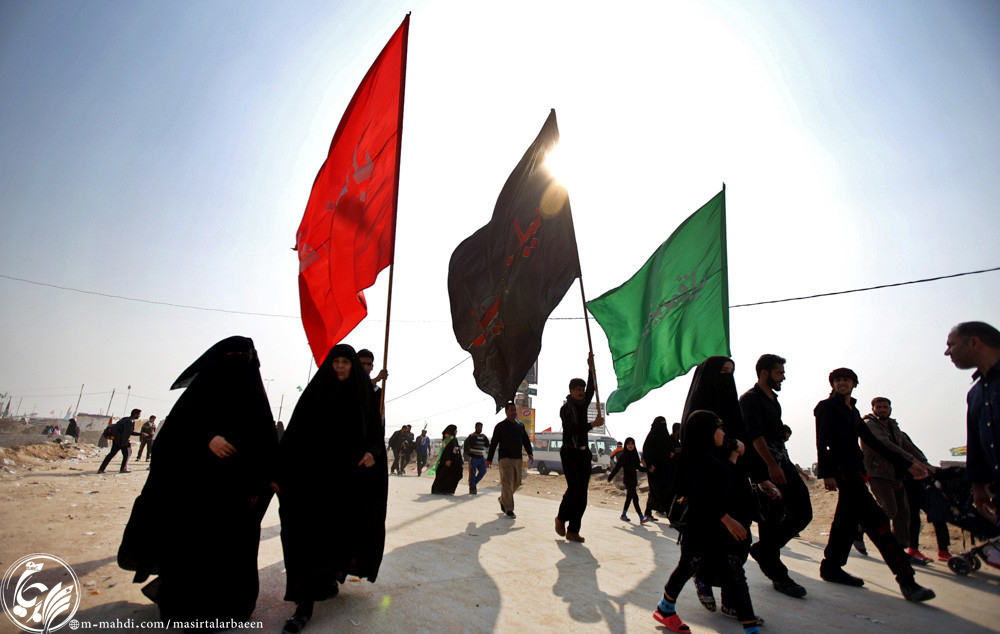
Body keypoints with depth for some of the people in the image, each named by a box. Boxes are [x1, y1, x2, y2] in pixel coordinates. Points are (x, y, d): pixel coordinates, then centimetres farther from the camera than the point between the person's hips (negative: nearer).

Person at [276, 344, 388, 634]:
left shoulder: (363, 395, 5)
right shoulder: (316, 391, 1)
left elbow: (375, 430, 6)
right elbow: (295, 433, -3)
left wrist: (372, 452, -16)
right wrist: (281, 472, -11)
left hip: (349, 474, 2)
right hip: (314, 473, -1)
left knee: (340, 530, 10)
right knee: (312, 531, -4)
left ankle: (332, 575, 37)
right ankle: (306, 603, 2)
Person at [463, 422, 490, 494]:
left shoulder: (483, 437, 14)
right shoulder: (472, 436, -7)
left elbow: (487, 446, 12)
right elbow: (465, 445, -10)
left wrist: (486, 438, -3)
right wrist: (468, 455, -15)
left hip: (481, 458, 7)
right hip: (473, 458, -7)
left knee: (483, 471, 1)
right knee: (472, 473, -3)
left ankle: (474, 483, 20)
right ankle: (472, 489, 5)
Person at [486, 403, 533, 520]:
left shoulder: (520, 426, 15)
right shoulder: (500, 426, 1)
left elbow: (526, 440, 14)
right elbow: (493, 443, 0)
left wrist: (530, 453, -2)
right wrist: (489, 459, -2)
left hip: (518, 458, 6)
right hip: (505, 458, -5)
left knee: (516, 483, 9)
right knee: (507, 483, -10)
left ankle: (503, 500, 32)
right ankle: (509, 510, -2)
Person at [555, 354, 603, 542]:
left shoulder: (582, 405, 13)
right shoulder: (565, 408, -5)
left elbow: (591, 390, 2)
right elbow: (573, 429, -16)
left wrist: (591, 368, -5)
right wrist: (593, 424, -18)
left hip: (583, 453, 6)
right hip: (569, 452, -6)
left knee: (582, 492, 2)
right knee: (574, 487, -13)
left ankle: (573, 531, 6)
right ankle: (561, 518, 12)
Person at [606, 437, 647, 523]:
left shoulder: (635, 455, 8)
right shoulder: (623, 456, -8)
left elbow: (638, 467, 14)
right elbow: (617, 467, -5)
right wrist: (610, 477, -3)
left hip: (633, 479, 6)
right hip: (627, 479, -6)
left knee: (629, 496, 11)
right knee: (635, 497, -11)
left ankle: (623, 514, 23)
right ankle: (641, 517, -11)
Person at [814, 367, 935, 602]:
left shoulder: (853, 411, 21)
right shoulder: (826, 407, -4)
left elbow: (872, 441, 20)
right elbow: (821, 442, -12)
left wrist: (906, 464, 15)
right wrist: (826, 473, -22)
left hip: (855, 469, 8)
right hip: (842, 469, -8)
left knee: (847, 521, 10)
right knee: (876, 521, -11)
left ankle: (831, 567, 18)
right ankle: (906, 580, -10)